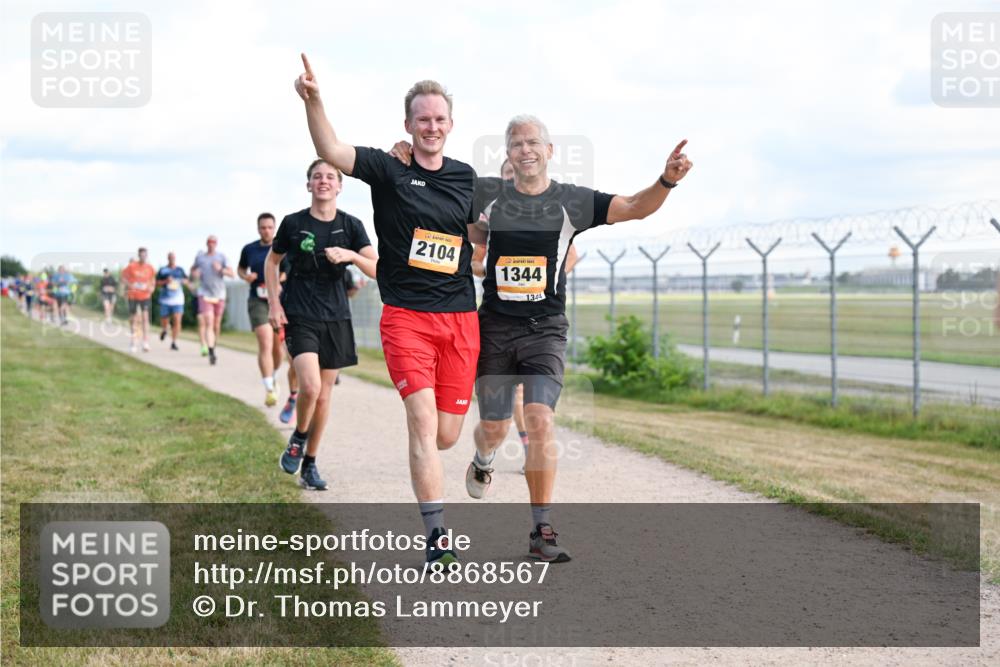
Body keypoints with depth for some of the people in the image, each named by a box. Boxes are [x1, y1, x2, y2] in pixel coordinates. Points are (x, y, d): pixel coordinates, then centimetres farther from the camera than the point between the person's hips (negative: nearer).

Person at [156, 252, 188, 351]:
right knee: (164, 322, 6)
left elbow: (186, 280, 20)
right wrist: (165, 281, -14)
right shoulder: (162, 270, 5)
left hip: (178, 300, 1)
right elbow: (157, 283, 2)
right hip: (165, 299, -1)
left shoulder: (180, 270, 10)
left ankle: (174, 342, -6)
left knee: (177, 321, -12)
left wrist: (183, 281, -3)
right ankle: (163, 331, 43)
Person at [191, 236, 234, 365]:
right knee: (208, 321, -18)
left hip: (219, 295, 1)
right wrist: (194, 272, 2)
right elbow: (193, 269, 25)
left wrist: (221, 269, -20)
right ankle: (211, 352, -27)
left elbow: (232, 274, -3)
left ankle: (213, 346, 34)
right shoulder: (200, 256, 8)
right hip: (204, 294, -1)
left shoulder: (221, 257, 4)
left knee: (216, 323, 11)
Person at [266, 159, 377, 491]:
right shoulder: (293, 223, -2)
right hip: (299, 317, -2)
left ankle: (309, 464, 21)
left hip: (335, 319, 2)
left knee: (324, 394, 7)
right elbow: (272, 262, 13)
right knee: (309, 386, -20)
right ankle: (298, 438, 10)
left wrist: (351, 255, -23)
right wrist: (274, 303, 3)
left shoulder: (351, 225, 0)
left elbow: (379, 270, -5)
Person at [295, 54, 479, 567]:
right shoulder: (389, 169, -3)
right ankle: (437, 537, -14)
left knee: (446, 434, 4)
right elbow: (332, 152, -21)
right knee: (422, 419, -16)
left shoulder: (465, 177, 10)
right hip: (406, 315, -4)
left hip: (460, 318, 4)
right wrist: (312, 100, -36)